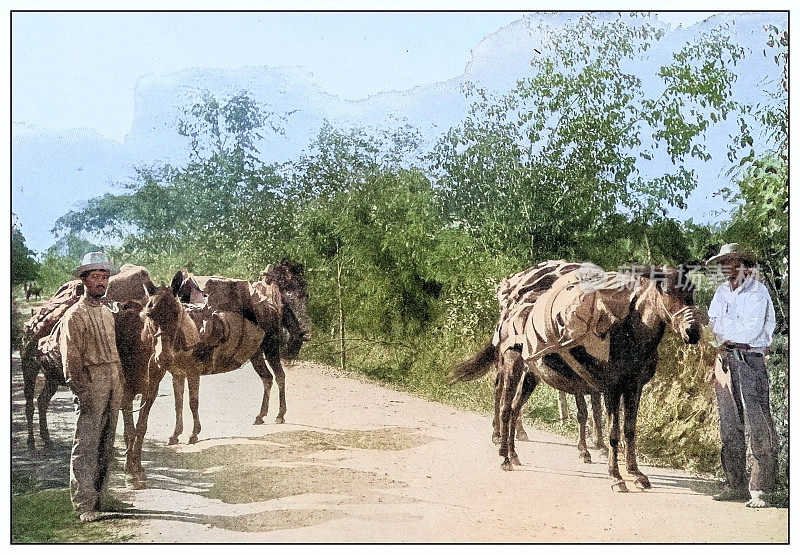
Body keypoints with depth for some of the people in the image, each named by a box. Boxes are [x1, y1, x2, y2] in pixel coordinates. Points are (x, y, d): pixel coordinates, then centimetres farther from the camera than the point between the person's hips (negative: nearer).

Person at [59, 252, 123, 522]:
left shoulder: (108, 313, 17)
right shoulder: (75, 316, -6)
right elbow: (71, 359, -11)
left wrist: (120, 383, 13)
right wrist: (82, 392, -17)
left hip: (114, 381, 7)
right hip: (91, 382, -7)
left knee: (106, 442, 10)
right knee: (86, 444, -5)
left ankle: (100, 497, 18)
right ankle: (84, 505, -2)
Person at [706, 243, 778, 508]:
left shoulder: (758, 292, -5)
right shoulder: (722, 292, 15)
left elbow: (750, 331, -15)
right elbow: (714, 325, 7)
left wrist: (724, 325, -5)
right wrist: (737, 327, -9)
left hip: (750, 360, -6)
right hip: (725, 360, 7)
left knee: (756, 427, -10)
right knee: (729, 426, 9)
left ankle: (759, 490, -8)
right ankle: (735, 485, 17)